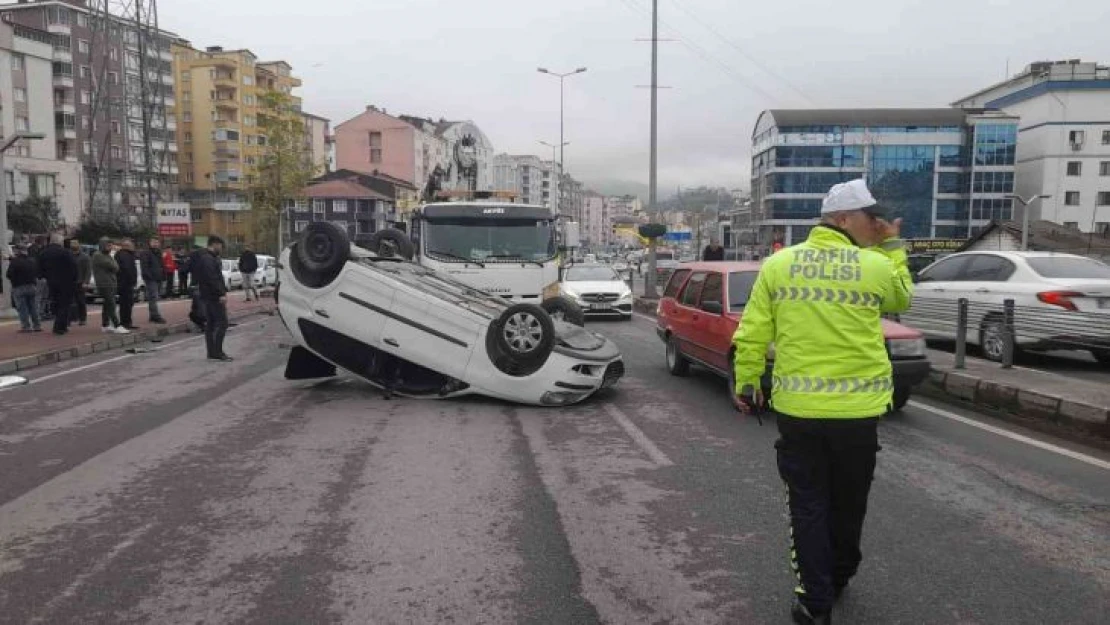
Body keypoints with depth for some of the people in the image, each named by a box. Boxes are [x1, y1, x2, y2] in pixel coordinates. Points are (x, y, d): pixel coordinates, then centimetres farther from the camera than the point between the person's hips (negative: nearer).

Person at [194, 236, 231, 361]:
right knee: (222, 322, -9)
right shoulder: (208, 259, -15)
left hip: (208, 296, 11)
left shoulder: (210, 258, 19)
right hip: (213, 296, -11)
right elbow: (212, 279, -24)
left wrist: (223, 291, 17)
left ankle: (212, 352, 15)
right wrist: (221, 294, -24)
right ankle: (217, 351, -8)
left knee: (210, 324, 11)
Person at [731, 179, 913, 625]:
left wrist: (746, 383, 10)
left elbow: (752, 334, -1)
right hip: (857, 407, 0)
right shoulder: (877, 266, -6)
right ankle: (838, 578, 40)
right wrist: (893, 248, 19)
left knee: (808, 505, 10)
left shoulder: (778, 264, -2)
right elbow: (902, 301, 17)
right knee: (848, 502, 20)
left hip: (796, 406, 0)